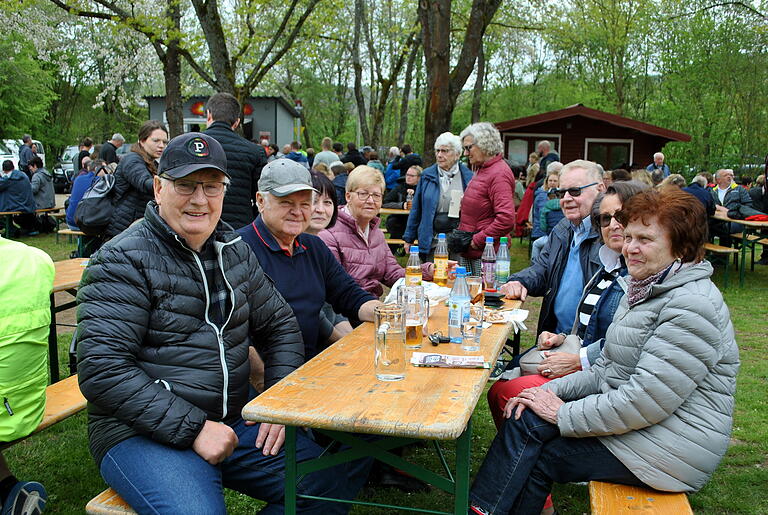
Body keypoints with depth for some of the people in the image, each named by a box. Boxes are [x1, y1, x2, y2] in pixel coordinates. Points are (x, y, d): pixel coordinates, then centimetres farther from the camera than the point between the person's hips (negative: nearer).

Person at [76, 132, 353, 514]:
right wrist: (193, 428, -21)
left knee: (331, 481, -3)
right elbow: (102, 371, -18)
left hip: (234, 421, 6)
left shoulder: (234, 250, 10)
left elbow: (280, 325, 17)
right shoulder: (122, 261, -10)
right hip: (142, 434, -6)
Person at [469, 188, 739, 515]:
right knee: (528, 414, -5)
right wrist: (550, 393, -4)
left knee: (539, 458, -12)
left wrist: (565, 415, -18)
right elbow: (606, 371, 11)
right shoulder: (644, 291, 11)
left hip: (668, 450, -9)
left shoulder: (691, 306, -21)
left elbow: (647, 401, -26)